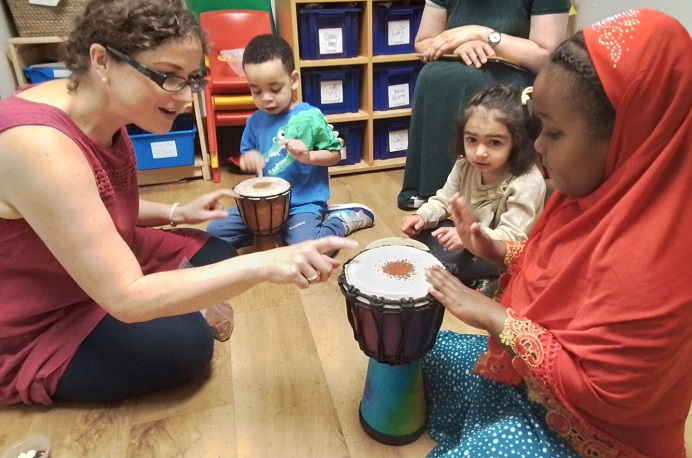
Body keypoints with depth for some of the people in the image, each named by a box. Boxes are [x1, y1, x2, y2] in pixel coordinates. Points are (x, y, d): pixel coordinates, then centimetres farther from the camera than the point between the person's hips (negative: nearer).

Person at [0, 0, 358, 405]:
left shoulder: (100, 112, -7)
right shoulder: (37, 146, -35)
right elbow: (127, 298, -37)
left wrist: (176, 213, -4)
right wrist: (263, 264, -42)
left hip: (100, 266, 8)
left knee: (213, 254, 6)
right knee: (185, 342, -22)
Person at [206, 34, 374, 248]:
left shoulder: (310, 117, -12)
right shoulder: (255, 121, 2)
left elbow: (335, 155, -4)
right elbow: (245, 156, 15)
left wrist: (308, 156, -23)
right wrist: (249, 158, -10)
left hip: (303, 205, -5)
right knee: (214, 232, 1)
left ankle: (342, 219, 1)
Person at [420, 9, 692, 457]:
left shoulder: (647, 261, -37)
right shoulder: (604, 190, -7)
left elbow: (599, 391, -29)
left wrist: (494, 317, -25)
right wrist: (497, 251, -7)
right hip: (531, 366, 9)